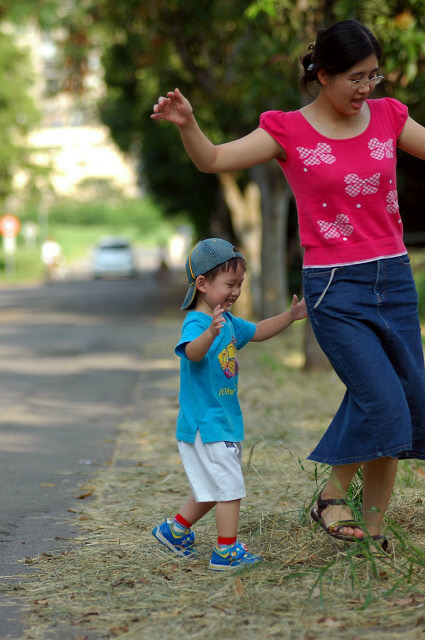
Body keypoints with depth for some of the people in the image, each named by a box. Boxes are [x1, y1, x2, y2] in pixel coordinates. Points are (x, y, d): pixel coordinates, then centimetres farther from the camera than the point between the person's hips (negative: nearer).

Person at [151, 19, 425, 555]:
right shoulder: (289, 131, -3)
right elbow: (213, 160, -8)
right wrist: (186, 124, -27)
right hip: (334, 289, -5)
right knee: (382, 401, -16)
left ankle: (372, 528, 19)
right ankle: (332, 497, 8)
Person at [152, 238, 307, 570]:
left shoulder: (228, 321, 11)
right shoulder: (196, 322, -19)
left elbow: (257, 332, 25)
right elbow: (192, 352, -40)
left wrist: (291, 316, 16)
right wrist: (210, 333, -59)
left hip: (224, 421, 10)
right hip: (205, 424, -10)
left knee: (214, 489, 19)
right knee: (229, 486, -7)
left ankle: (175, 529, 32)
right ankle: (227, 551, 1)